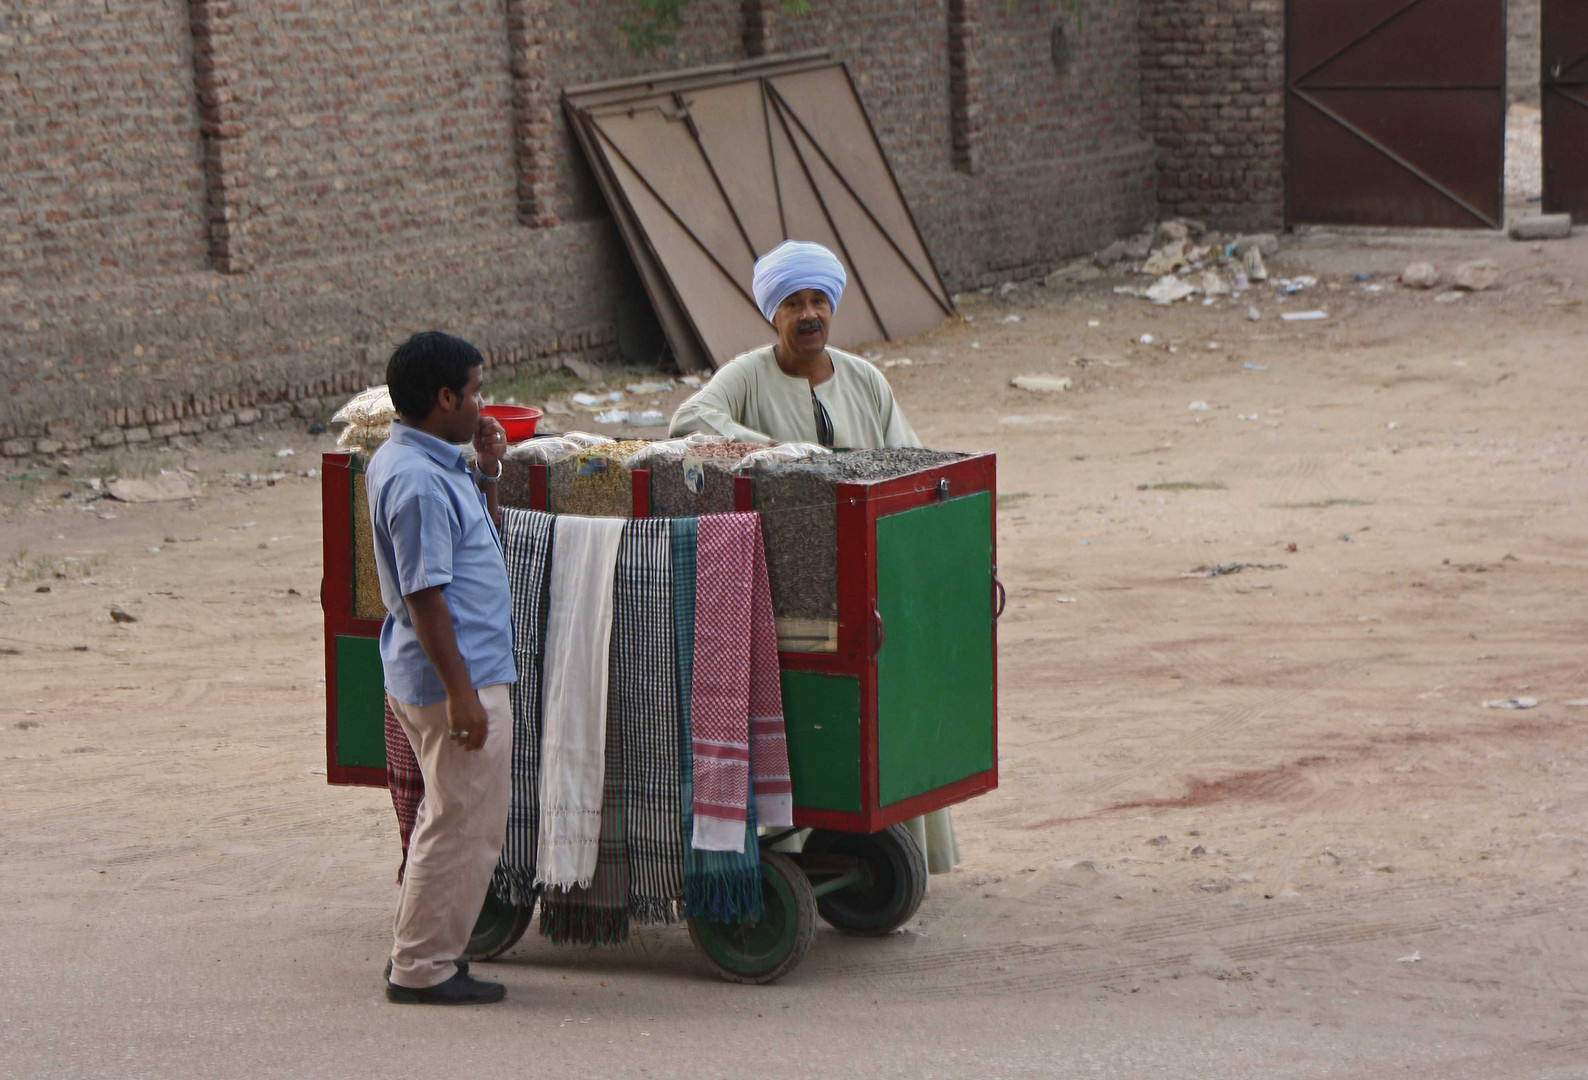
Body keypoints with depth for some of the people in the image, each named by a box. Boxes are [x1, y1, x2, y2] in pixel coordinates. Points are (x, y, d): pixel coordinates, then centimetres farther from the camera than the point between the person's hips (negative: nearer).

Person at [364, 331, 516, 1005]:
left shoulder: (417, 462, 12)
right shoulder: (418, 481, -21)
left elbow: (481, 540, 24)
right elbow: (425, 594, -24)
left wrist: (486, 472, 9)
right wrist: (461, 691, -23)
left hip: (460, 674, 11)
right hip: (457, 676, -11)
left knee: (450, 818, 19)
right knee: (467, 826, -2)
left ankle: (417, 949, 27)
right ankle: (422, 968, 5)